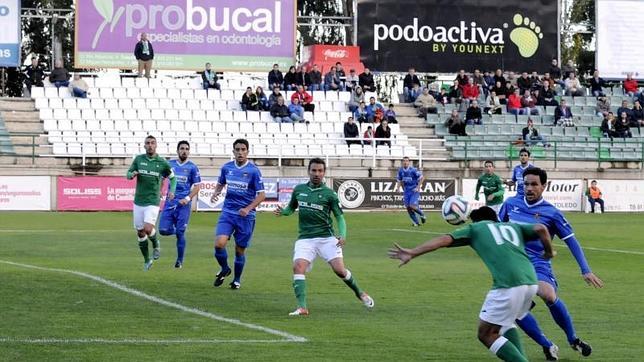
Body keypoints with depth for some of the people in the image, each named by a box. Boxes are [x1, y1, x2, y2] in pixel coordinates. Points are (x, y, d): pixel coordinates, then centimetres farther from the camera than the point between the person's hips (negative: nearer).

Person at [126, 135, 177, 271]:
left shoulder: (162, 162, -2)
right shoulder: (139, 159, 2)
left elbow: (173, 178, 10)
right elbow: (128, 174, 11)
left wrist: (172, 191, -7)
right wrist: (132, 174, -14)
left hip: (153, 202, -3)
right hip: (138, 202, 3)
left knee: (148, 229, -19)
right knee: (140, 233, 7)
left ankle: (156, 244, 15)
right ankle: (147, 261, 23)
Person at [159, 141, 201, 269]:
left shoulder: (192, 167, -1)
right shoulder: (170, 164, 8)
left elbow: (197, 186, -1)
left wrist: (188, 198, -13)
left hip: (184, 204, -3)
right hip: (170, 202, 3)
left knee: (180, 233, -4)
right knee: (163, 230, -7)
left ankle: (180, 260, 10)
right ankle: (178, 231, 27)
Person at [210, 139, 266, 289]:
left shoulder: (253, 170, -9)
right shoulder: (226, 167, 3)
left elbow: (262, 194, -8)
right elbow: (220, 183, 21)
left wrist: (248, 209, -21)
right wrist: (215, 194, -2)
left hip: (245, 216, -2)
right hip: (227, 212, 2)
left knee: (240, 250, 6)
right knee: (219, 243, -16)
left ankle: (237, 280, 28)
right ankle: (224, 269, 12)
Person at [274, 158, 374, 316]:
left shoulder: (329, 194, 0)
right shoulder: (299, 190, 9)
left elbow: (339, 216, 2)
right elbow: (291, 208, 23)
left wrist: (343, 235, -15)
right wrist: (282, 211, 0)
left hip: (326, 237, -2)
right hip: (305, 238, 2)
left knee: (339, 269, -12)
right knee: (298, 267, -21)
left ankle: (360, 293, 17)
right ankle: (302, 307, -23)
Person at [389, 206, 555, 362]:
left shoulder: (475, 228, 19)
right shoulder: (512, 227, 29)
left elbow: (444, 240, 8)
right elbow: (540, 229, 14)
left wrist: (412, 253, 6)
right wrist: (548, 252, 30)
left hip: (508, 285, -6)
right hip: (531, 282, 6)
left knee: (486, 334, 7)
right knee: (504, 322, 30)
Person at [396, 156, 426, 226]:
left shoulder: (413, 170, -16)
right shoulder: (400, 170, 2)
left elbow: (422, 178, -11)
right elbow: (399, 180, 17)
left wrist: (418, 187, -15)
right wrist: (398, 187, 1)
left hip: (414, 190, -6)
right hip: (406, 191, 6)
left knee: (412, 206, -17)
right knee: (408, 207, 1)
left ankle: (422, 215, 12)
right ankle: (416, 222, 16)